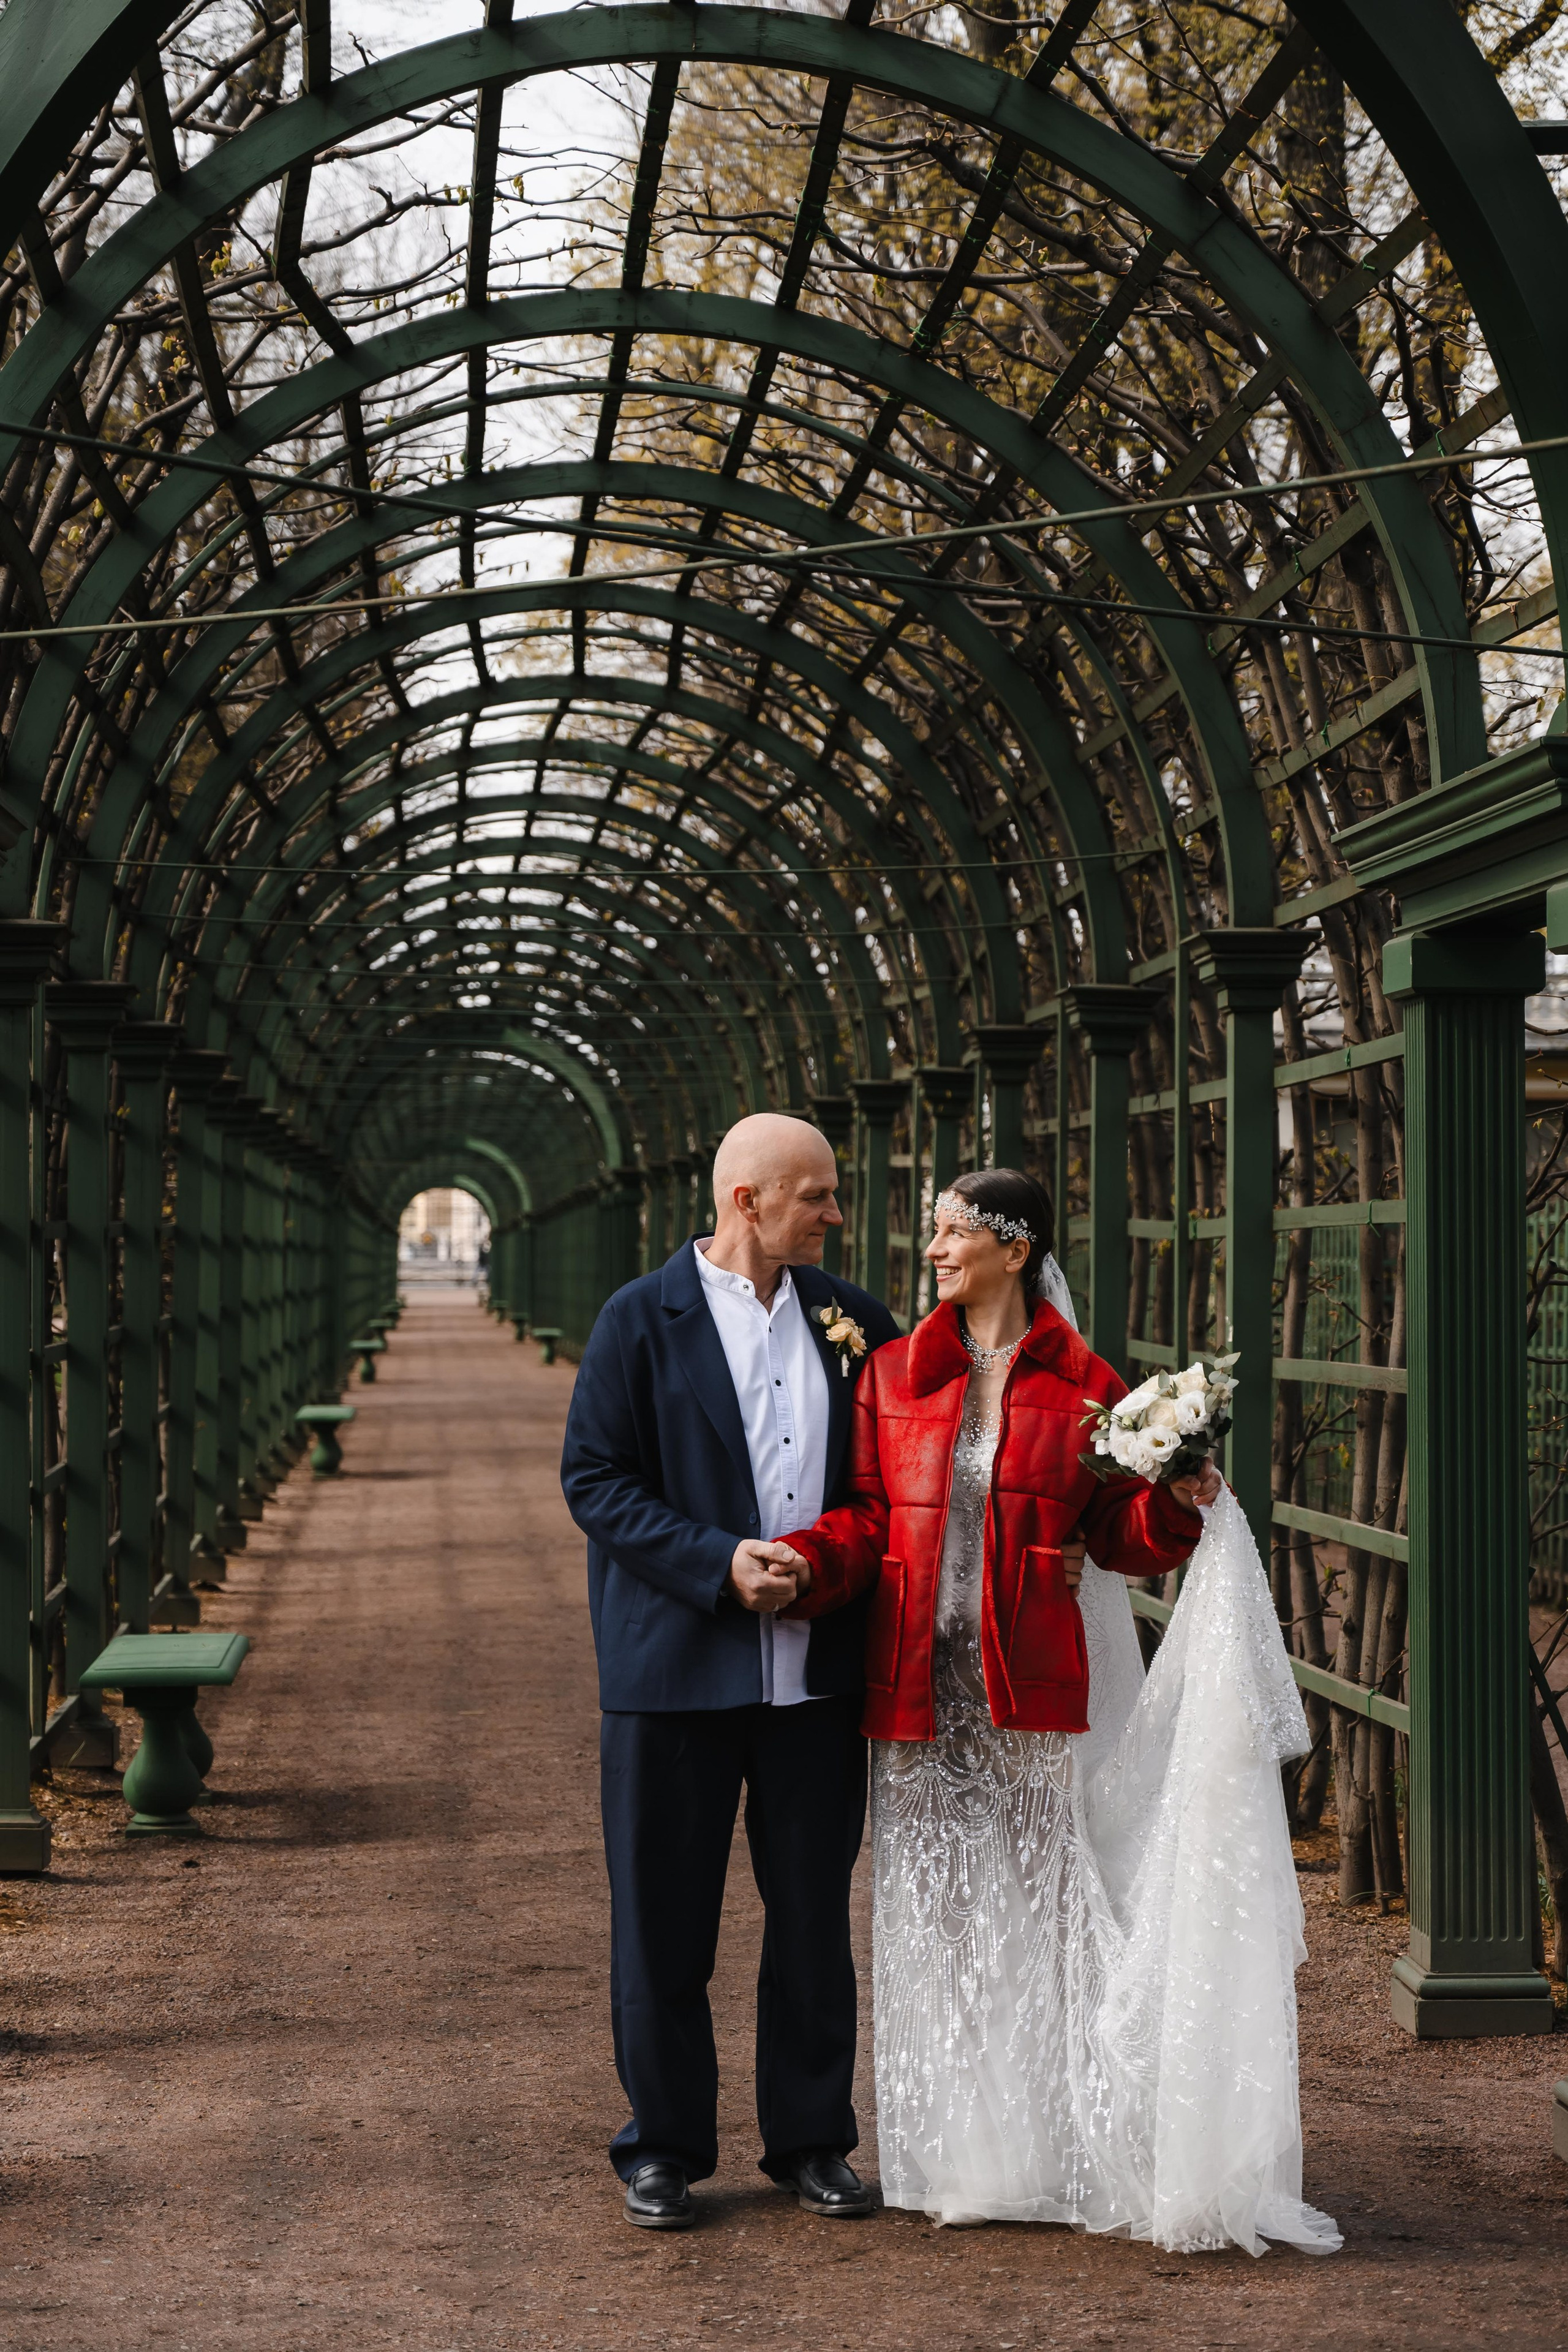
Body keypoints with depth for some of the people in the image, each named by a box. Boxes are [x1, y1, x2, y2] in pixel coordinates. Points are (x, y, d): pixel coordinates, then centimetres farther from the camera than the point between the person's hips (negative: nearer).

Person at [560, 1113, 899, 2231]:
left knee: (815, 1916, 11)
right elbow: (595, 1479, -8)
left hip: (818, 1670, 3)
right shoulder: (642, 1321, -5)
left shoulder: (851, 1317, 7)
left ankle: (812, 2138, 24)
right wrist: (721, 1563, -17)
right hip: (676, 1669, -3)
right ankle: (663, 2147, 20)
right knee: (663, 1921, 6)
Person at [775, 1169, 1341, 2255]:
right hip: (922, 1683, 3)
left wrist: (1182, 1503, -16)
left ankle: (1062, 2150, 12)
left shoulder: (1084, 1386, 1)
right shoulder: (892, 1375, 8)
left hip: (1036, 1683, -3)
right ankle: (959, 2154, 19)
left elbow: (1120, 1529, 4)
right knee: (937, 1910, 7)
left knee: (1043, 1905, 0)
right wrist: (795, 1562, -14)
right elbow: (869, 1516, 4)